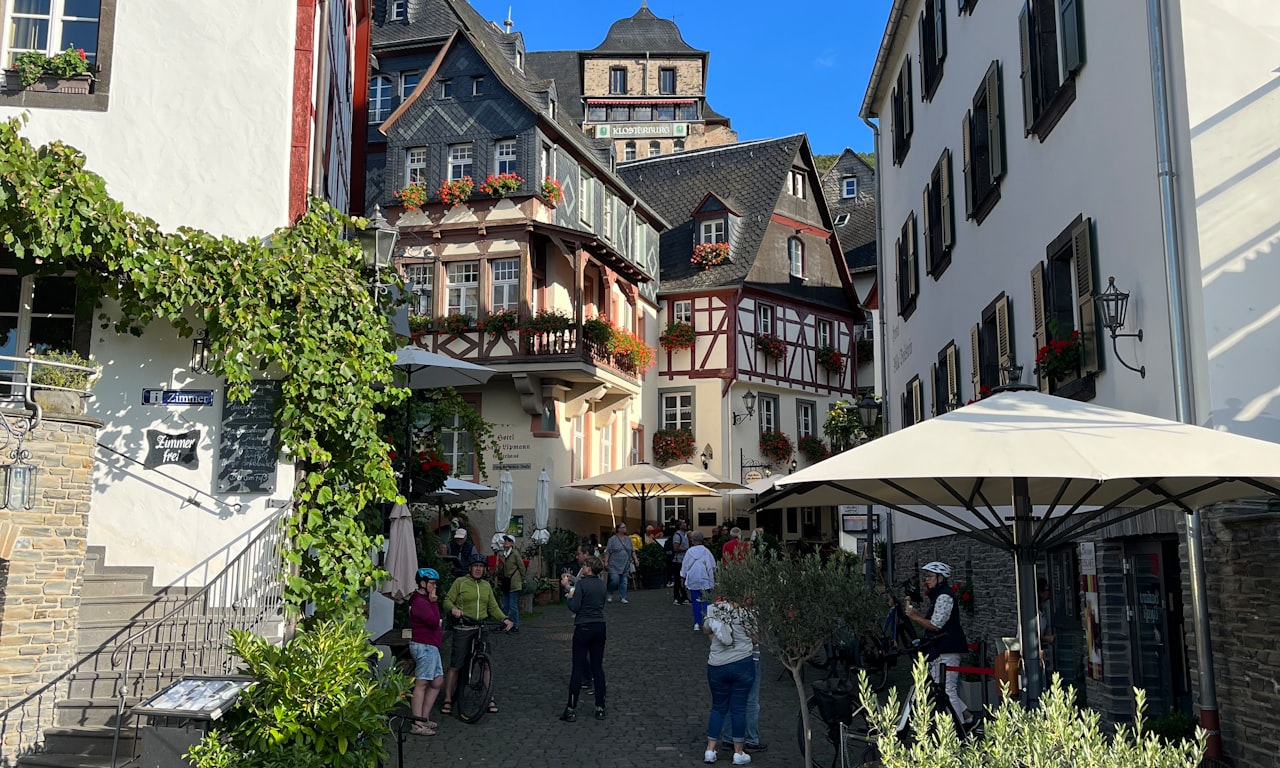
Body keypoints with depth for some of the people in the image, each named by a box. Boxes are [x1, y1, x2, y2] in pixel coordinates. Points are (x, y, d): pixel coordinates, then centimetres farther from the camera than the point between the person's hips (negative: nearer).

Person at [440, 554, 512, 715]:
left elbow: (493, 607, 14)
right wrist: (453, 608, -24)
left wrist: (504, 618, -3)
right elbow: (447, 601, -2)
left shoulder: (486, 586, 15)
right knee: (455, 666, 0)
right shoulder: (460, 582, 1)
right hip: (462, 630, -4)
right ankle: (448, 700, 10)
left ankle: (488, 697, 15)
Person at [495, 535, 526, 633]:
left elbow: (522, 568, -5)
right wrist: (499, 579, 12)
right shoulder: (501, 554, 11)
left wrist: (522, 581, -1)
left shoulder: (515, 553, -9)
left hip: (513, 584, -7)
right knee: (505, 606, 11)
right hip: (505, 584, 7)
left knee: (513, 606, -5)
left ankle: (515, 626, 1)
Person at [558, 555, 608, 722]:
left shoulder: (582, 583, -12)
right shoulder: (601, 584, 8)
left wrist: (569, 595, 5)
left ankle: (571, 710, 1)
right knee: (598, 668, 9)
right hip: (600, 627, 6)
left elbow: (575, 607, -15)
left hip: (584, 628, -6)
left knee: (578, 669, -1)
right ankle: (600, 708, 10)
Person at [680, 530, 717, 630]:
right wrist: (714, 578, 15)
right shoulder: (706, 551, -3)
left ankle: (697, 623, 6)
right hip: (705, 580, -1)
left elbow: (684, 566, 6)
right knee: (706, 600, 0)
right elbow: (713, 566, 4)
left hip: (692, 580, 1)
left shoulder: (689, 551, -1)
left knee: (695, 601, 6)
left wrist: (683, 578, 16)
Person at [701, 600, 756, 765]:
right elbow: (755, 640, -1)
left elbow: (705, 630, 15)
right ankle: (738, 753, 14)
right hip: (743, 664, -2)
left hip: (717, 666, 2)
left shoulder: (713, 610, -4)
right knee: (739, 708, 7)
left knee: (718, 708, 16)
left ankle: (710, 750, 15)